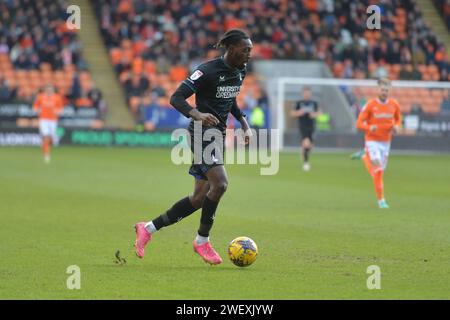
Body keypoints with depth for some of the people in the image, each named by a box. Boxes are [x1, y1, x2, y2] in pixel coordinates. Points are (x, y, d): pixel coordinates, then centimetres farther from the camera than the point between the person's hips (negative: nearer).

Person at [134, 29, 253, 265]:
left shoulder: (240, 71, 8)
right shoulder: (208, 71, -17)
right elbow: (176, 98, -19)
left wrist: (244, 124, 13)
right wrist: (197, 114, -36)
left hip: (218, 135, 8)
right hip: (202, 133, -8)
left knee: (199, 198, 6)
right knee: (220, 183, -24)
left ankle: (149, 228, 19)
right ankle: (202, 241, -7)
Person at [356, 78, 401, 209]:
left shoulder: (394, 104, -1)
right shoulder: (370, 104, -11)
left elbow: (398, 118, 18)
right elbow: (359, 123, -10)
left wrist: (396, 126, -6)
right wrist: (369, 127, -31)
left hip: (386, 141, 5)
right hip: (372, 140, -5)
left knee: (381, 169, 14)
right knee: (378, 171, -15)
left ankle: (367, 158, 45)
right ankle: (381, 200, -9)